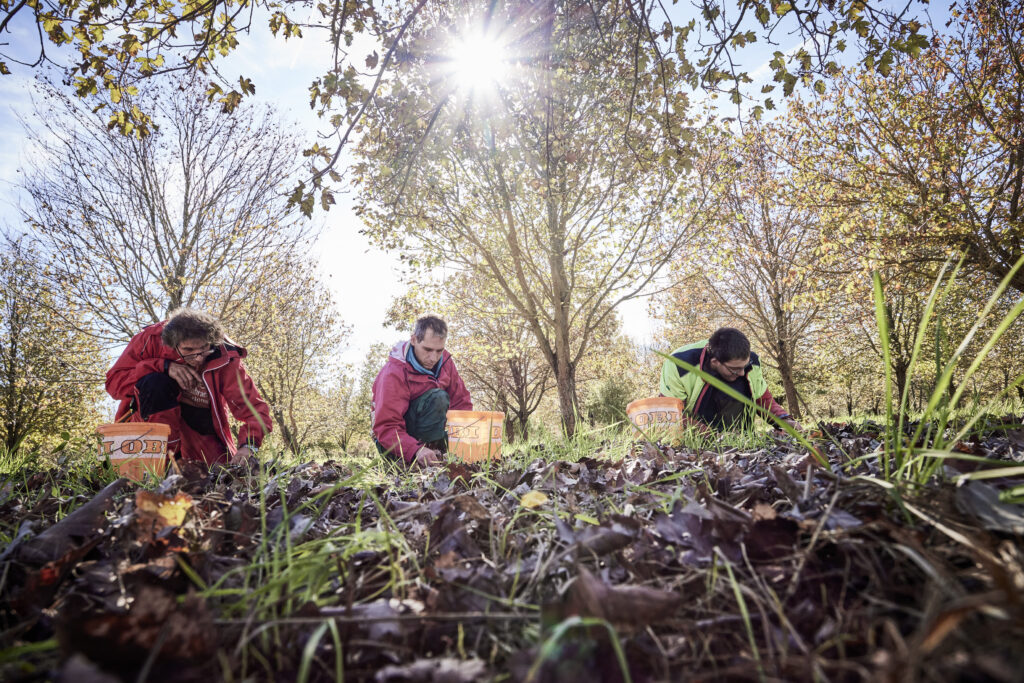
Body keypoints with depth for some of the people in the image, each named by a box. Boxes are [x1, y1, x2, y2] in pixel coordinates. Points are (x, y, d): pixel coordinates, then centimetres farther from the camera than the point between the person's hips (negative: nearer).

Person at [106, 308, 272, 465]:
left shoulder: (226, 359, -24)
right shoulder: (151, 339, -22)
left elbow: (255, 407, -26)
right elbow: (114, 381, -20)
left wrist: (248, 446, -44)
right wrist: (164, 366, -34)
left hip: (201, 423, 1)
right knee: (154, 382, -32)